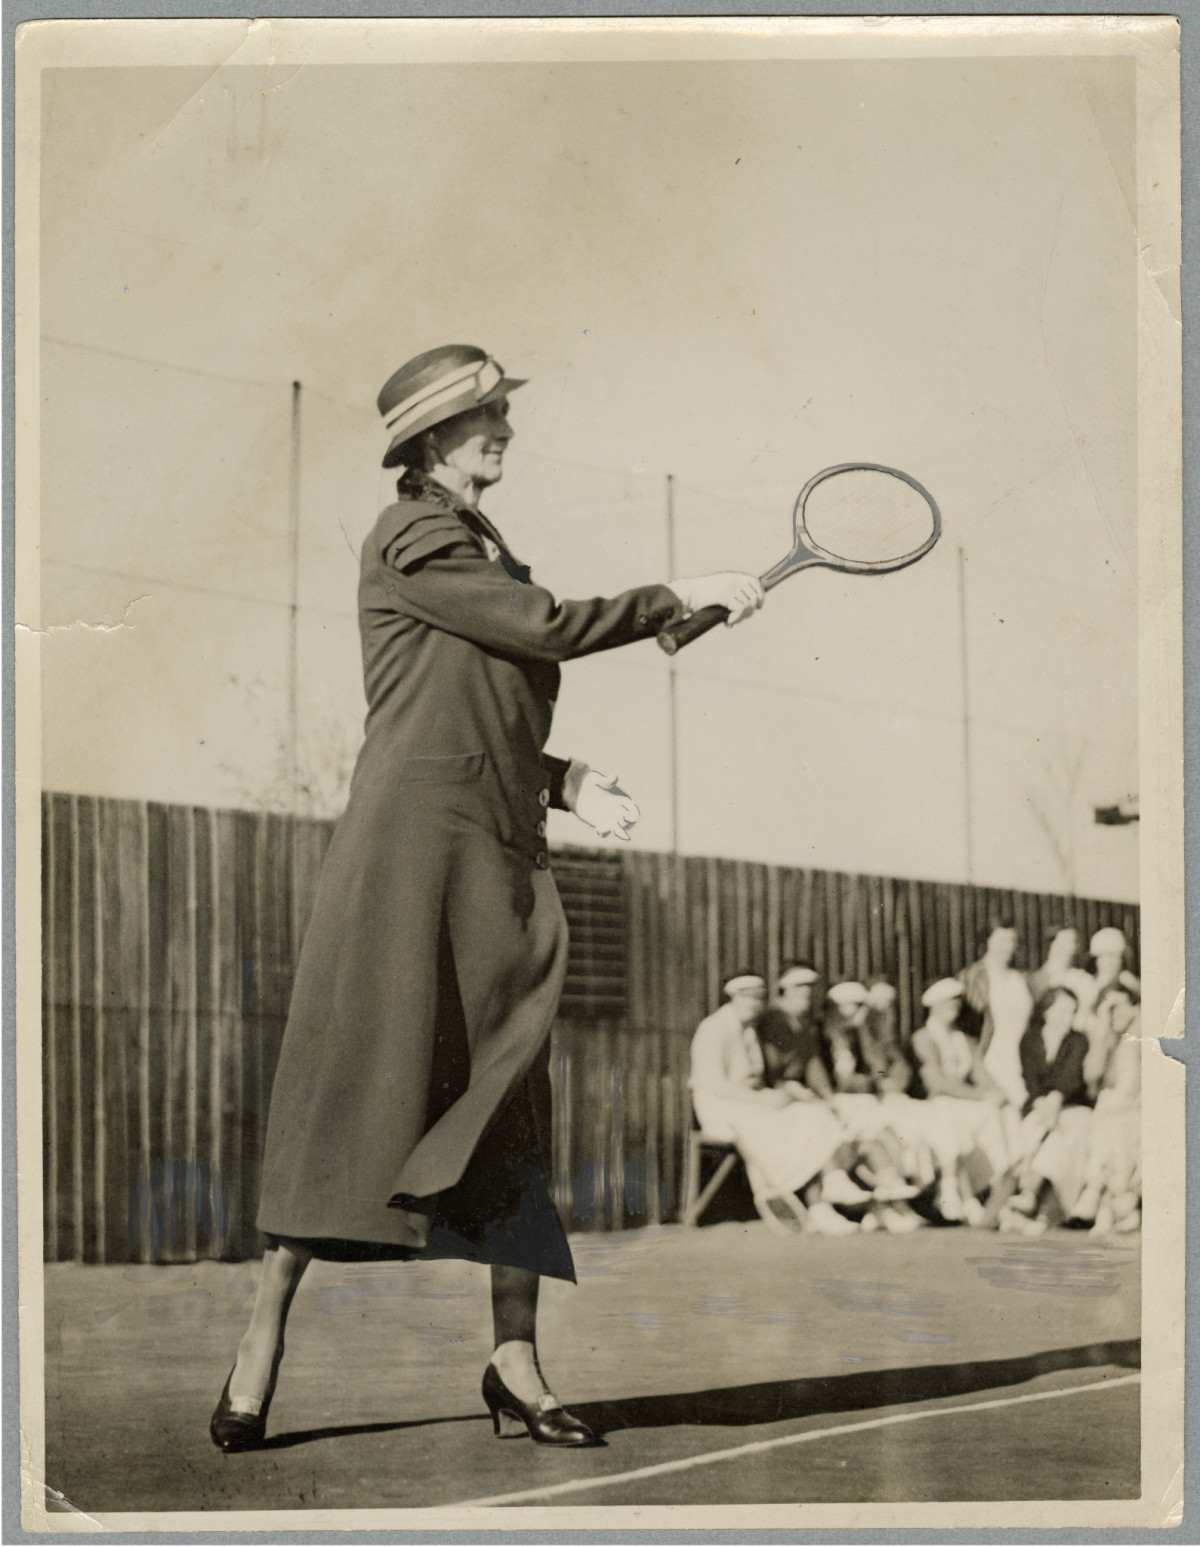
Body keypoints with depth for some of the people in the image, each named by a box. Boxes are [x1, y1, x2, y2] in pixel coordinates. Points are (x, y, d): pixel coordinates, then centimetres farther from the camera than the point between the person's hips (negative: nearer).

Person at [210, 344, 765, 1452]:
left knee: (511, 1097, 4)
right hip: (412, 836, -8)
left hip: (502, 855, 8)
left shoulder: (488, 551, 21)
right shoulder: (412, 540, -4)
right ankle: (263, 1343, -3)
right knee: (363, 1080, -9)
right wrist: (682, 598, -3)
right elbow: (549, 627, -11)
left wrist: (566, 781, 8)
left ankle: (515, 1363, 8)